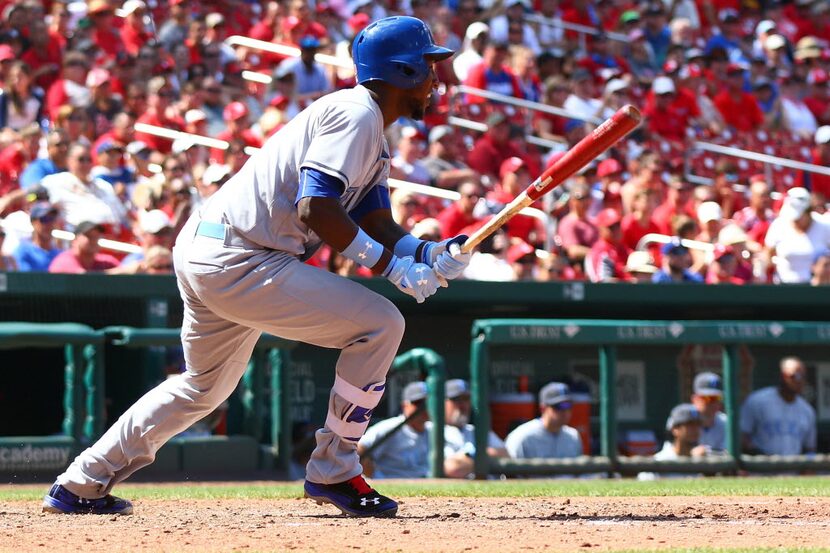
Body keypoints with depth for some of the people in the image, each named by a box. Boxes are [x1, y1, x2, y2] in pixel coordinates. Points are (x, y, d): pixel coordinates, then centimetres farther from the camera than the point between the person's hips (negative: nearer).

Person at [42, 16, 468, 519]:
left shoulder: (372, 136, 20)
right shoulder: (357, 114, -13)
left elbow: (379, 226, 14)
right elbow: (315, 209, -24)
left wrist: (432, 254, -4)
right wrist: (393, 266, -20)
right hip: (237, 263, -11)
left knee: (206, 386, 26)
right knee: (380, 323, -10)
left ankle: (81, 486, 32)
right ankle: (333, 473, -1)